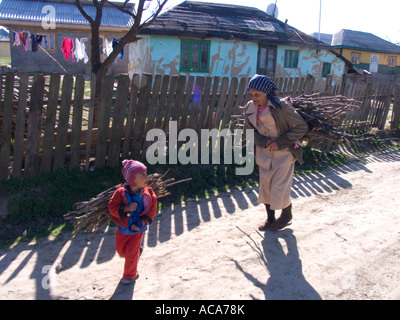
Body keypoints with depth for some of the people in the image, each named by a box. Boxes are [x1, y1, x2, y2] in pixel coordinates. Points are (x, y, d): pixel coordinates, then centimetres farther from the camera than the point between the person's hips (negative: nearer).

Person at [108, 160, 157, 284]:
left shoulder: (148, 192, -16)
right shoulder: (121, 192, -19)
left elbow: (152, 209, -11)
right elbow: (112, 207, -17)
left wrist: (141, 223, -18)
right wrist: (126, 208, -32)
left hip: (137, 229, -2)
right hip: (123, 228, 2)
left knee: (131, 254, 3)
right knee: (120, 250, 19)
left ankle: (130, 275, 26)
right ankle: (137, 251, 49)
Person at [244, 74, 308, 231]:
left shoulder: (280, 107, -20)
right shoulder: (249, 109, -4)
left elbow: (302, 127, -16)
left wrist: (280, 142, -22)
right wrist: (264, 142, -15)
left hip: (284, 153, -5)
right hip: (264, 153, 5)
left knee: (280, 189, -2)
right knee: (265, 187, 11)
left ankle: (286, 215, 26)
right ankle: (270, 218, 31)